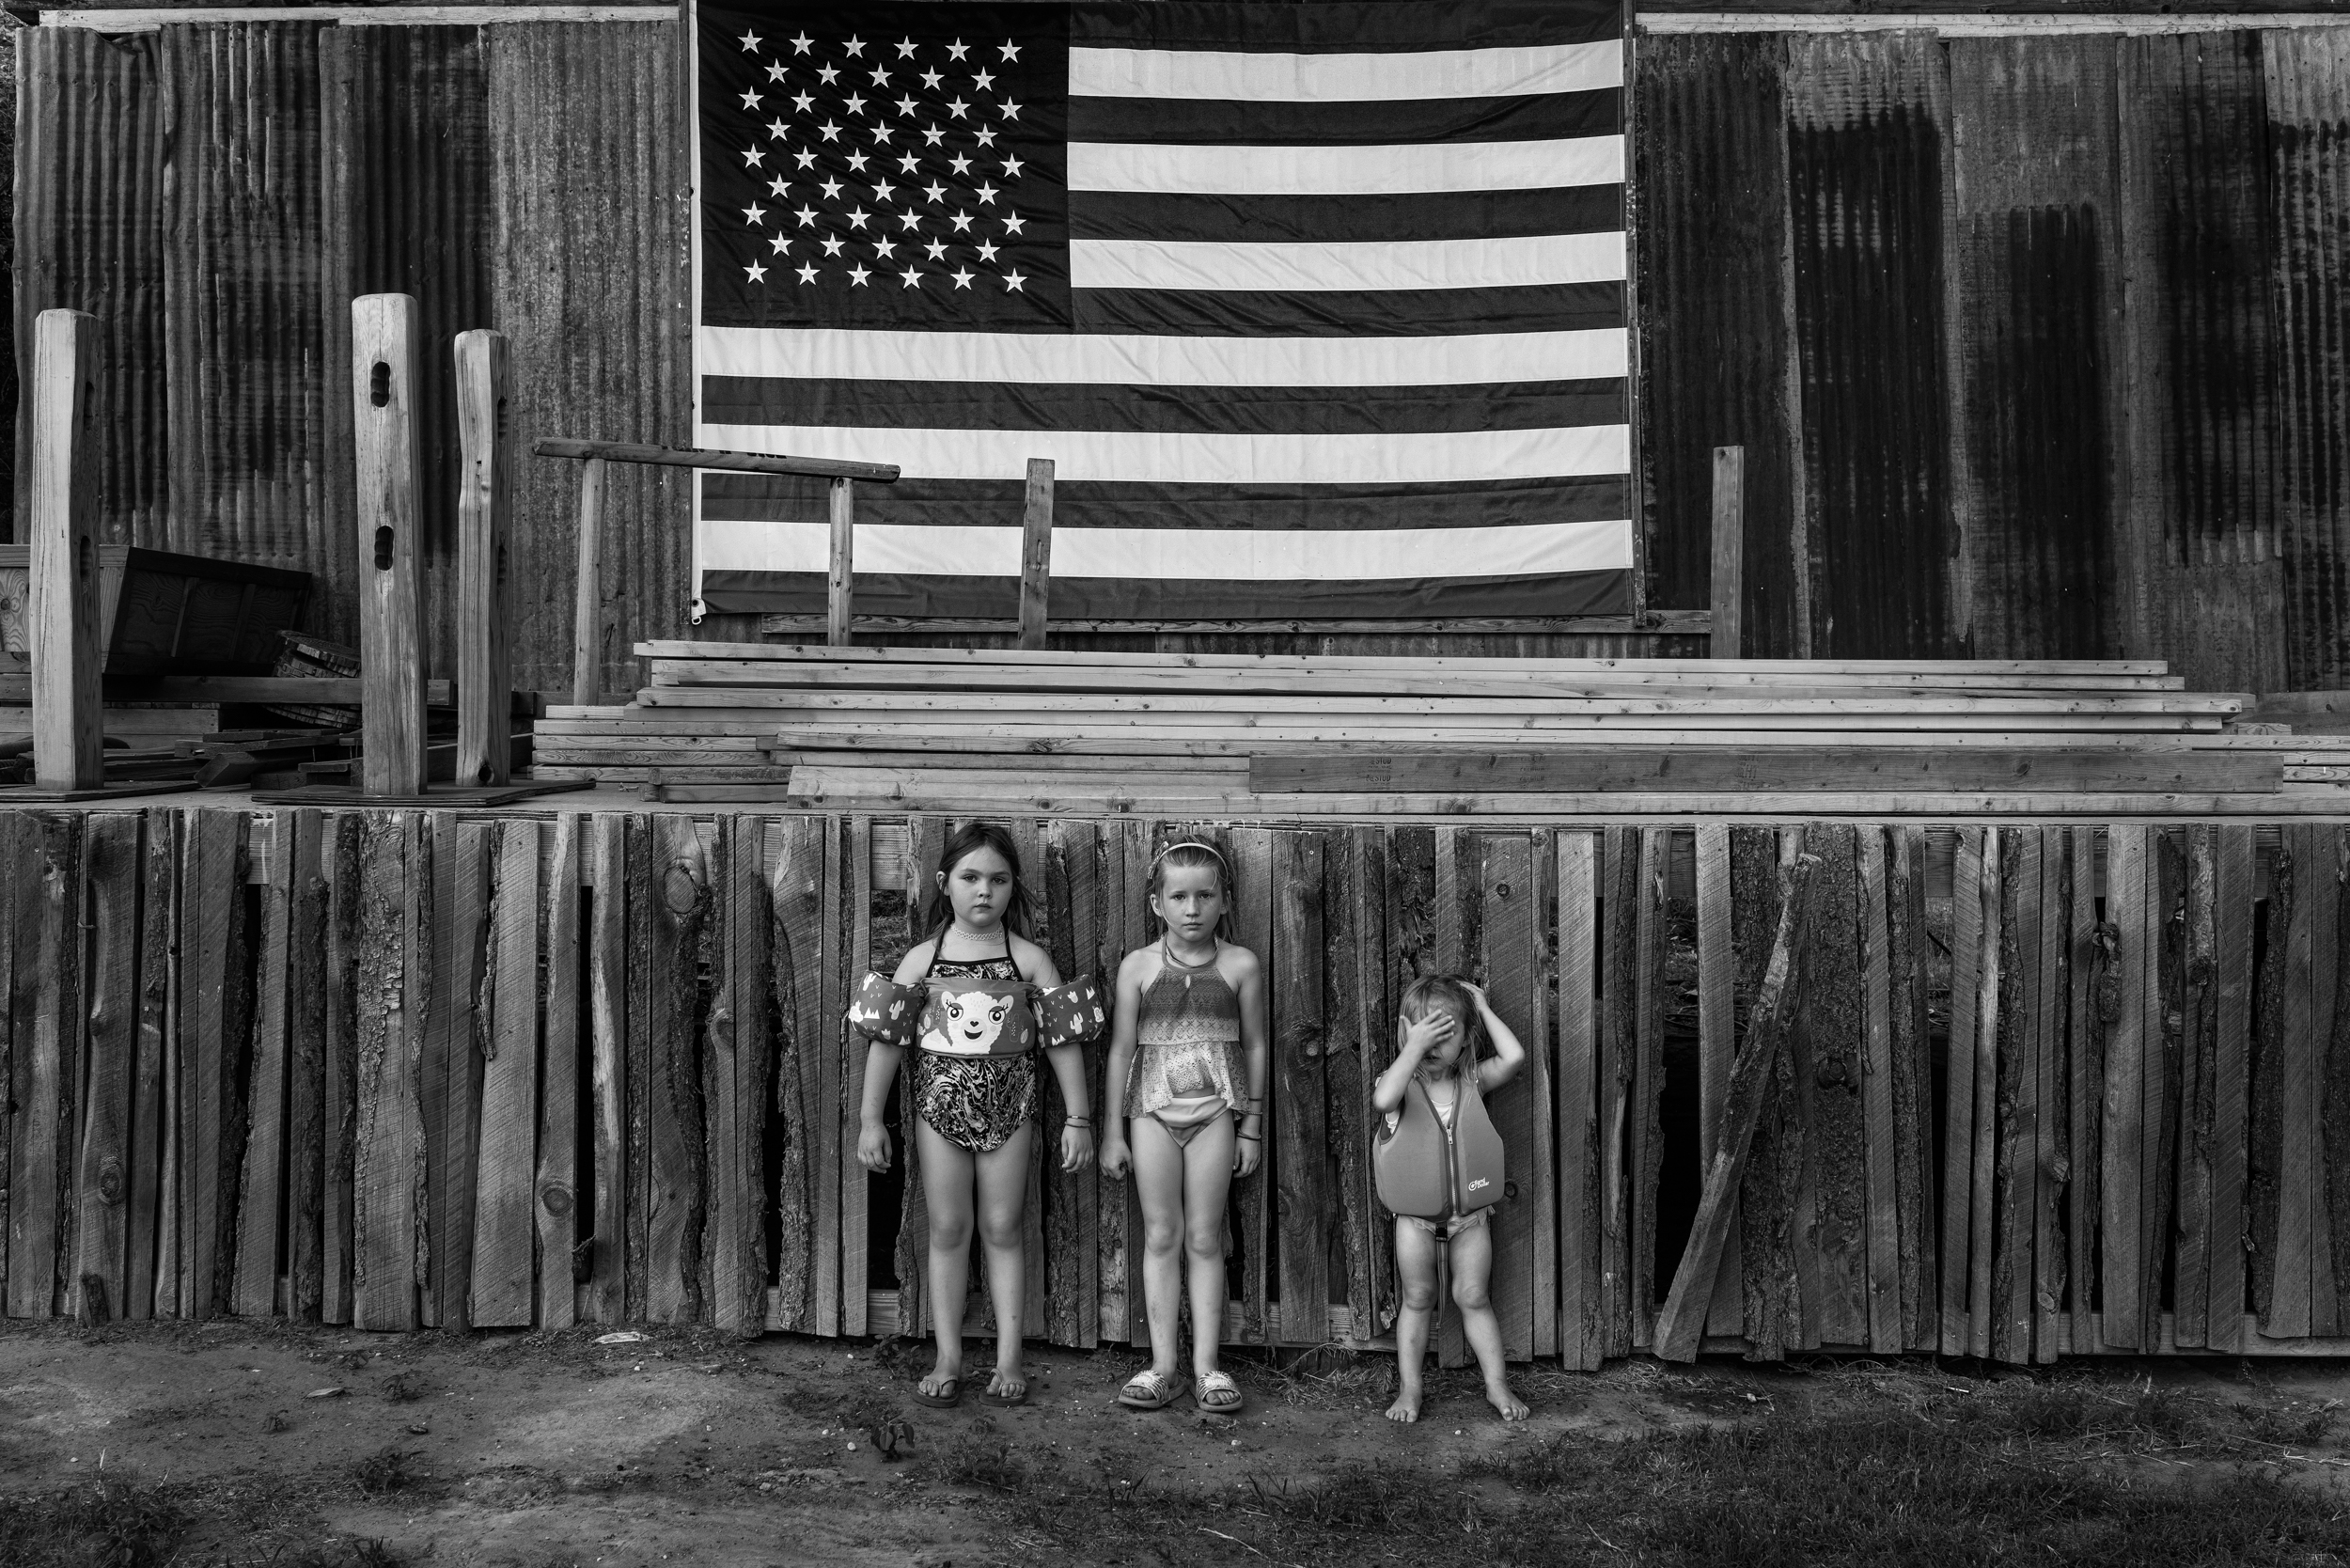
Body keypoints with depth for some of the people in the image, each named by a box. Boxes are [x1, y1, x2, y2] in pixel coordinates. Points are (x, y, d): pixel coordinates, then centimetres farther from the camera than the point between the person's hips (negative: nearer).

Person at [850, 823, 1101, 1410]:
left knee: (1002, 1229, 5)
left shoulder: (1029, 959, -2)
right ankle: (948, 1360, 14)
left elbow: (1063, 1041, -1)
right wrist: (870, 1119, -2)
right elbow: (887, 1041, 1)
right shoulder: (922, 959, -1)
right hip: (940, 1101, 1)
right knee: (948, 1230, 6)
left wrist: (1078, 1118, -3)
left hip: (1007, 1104, 0)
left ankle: (1008, 1359, 12)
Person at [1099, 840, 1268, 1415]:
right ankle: (1162, 1363, 11)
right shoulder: (1139, 966, 0)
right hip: (1153, 1109, 0)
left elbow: (1254, 1046, 6)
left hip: (1215, 1110, 0)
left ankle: (1206, 1364, 12)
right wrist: (1112, 1131, 3)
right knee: (1161, 1236, 4)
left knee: (1204, 1238, 4)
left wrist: (1252, 1126, 6)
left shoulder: (1240, 965, 0)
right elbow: (1121, 1049, 3)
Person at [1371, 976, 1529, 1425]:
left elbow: (1513, 1056, -20)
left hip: (1469, 1212, 1)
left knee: (1473, 1296, 8)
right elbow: (1383, 1099, -35)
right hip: (1415, 1214, -1)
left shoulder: (1473, 1081, -2)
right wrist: (1414, 1047, -30)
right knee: (1418, 1298, 9)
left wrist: (1484, 1009, -10)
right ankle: (1408, 1388, 19)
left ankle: (1497, 1383, 19)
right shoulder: (1401, 1082, -9)